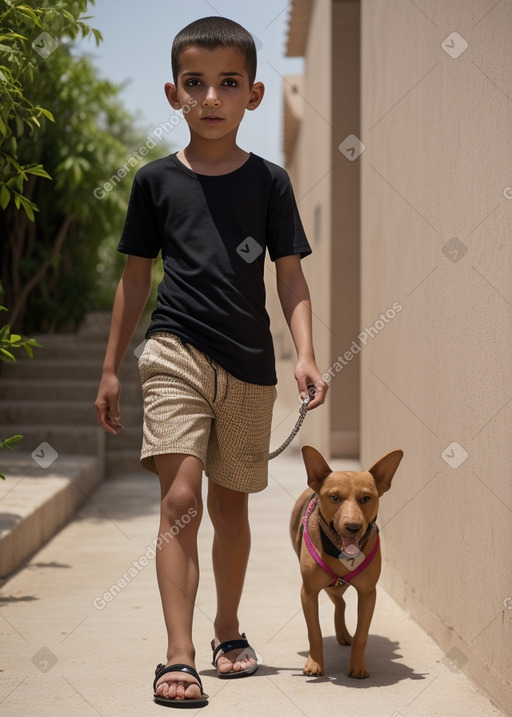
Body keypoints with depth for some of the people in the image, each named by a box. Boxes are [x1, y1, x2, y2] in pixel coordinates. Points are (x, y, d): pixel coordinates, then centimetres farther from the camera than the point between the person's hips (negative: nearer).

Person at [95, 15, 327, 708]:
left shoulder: (269, 181, 3)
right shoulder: (156, 180, 4)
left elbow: (290, 275, 3)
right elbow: (136, 276, 10)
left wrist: (306, 355, -11)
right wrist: (110, 369, 11)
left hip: (250, 365, 1)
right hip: (176, 351, -1)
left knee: (231, 503, 13)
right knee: (180, 500, -14)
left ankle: (229, 629, 33)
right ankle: (178, 658, -13)